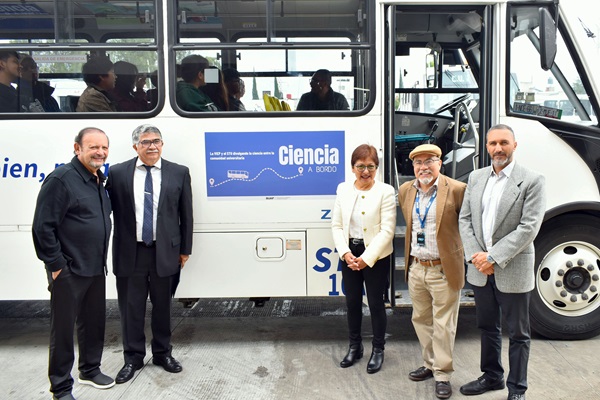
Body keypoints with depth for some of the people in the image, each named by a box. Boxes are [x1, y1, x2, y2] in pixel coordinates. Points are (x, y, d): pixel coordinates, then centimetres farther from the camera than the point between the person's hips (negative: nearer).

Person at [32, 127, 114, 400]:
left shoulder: (99, 181, 9)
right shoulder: (61, 179, -15)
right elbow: (43, 227, -17)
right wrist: (56, 264, -14)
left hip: (96, 269, 8)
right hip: (69, 272, -7)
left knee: (94, 323, 18)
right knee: (64, 329, 5)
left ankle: (90, 370, 37)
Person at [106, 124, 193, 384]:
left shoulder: (179, 173, 1)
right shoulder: (118, 173, 0)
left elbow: (186, 215, 4)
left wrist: (185, 249, 5)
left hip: (165, 253, 1)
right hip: (130, 253, 0)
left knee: (162, 306, 14)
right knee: (131, 308, 9)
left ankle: (163, 353, 32)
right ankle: (133, 358, 27)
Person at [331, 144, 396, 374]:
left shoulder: (385, 191, -10)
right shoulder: (343, 189, 2)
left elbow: (387, 230, -14)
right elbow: (336, 225, 2)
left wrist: (367, 258, -18)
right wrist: (345, 253, -11)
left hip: (376, 256, -4)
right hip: (349, 254, 4)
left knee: (375, 303, 8)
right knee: (352, 302, 16)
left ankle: (378, 349, 28)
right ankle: (354, 347, 34)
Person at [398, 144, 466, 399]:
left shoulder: (456, 190, -12)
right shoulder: (405, 191, 5)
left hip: (444, 270, -5)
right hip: (416, 269, 6)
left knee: (443, 325, 4)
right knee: (421, 320, 18)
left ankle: (443, 374, 20)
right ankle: (430, 364, 35)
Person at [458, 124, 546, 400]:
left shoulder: (532, 181, -9)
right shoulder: (476, 178, 7)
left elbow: (528, 227, -16)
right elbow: (465, 219, 6)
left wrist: (493, 258, -17)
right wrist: (475, 256, -7)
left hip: (512, 272, -5)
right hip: (480, 270, 5)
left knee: (518, 334, 10)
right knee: (488, 328, 19)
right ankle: (492, 376, 37)